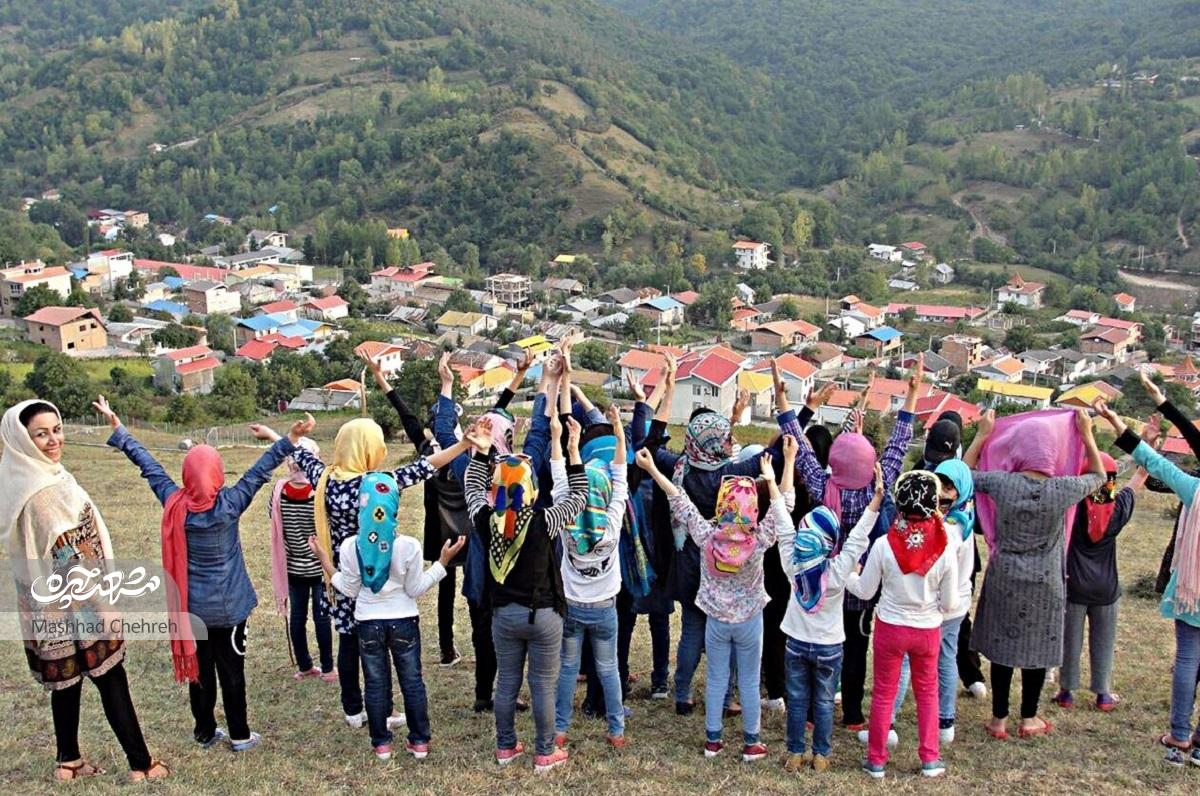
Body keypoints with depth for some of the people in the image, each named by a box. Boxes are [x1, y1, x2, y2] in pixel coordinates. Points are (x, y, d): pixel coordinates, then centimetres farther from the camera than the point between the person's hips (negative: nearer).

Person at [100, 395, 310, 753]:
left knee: (199, 668, 15)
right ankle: (240, 735, 18)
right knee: (231, 670, 8)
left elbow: (148, 465, -1)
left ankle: (205, 731, 28)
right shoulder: (228, 505, -18)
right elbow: (260, 472, -23)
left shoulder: (174, 503, -9)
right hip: (227, 605, -3)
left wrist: (118, 428, 10)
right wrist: (285, 439, -28)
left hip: (190, 604, 3)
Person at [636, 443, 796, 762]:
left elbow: (679, 502, -14)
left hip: (716, 620, 1)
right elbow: (783, 506, -13)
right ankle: (751, 743, 23)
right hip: (750, 621, -1)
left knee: (716, 680, 13)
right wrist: (789, 461, -10)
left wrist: (651, 469, -9)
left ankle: (712, 740, 23)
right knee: (749, 683, 12)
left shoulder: (707, 535, -18)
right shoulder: (760, 539, -20)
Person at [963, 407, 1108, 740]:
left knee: (1002, 646, 11)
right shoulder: (1064, 489, -15)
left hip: (1004, 578, 0)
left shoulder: (1001, 483, -16)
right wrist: (1086, 434, 10)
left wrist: (982, 434, 7)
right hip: (1045, 582, 0)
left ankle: (999, 719, 19)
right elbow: (1098, 476, 7)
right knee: (1038, 648, 14)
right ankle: (1029, 719, 27)